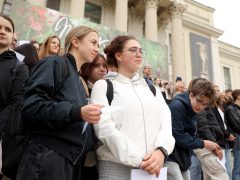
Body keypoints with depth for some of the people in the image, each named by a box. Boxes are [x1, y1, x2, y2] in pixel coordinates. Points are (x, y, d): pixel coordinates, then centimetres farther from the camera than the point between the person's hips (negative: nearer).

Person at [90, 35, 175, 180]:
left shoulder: (152, 88, 15)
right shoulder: (104, 85, 2)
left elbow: (166, 120, 3)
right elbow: (105, 127, -11)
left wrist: (161, 150, -16)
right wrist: (138, 159, -16)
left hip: (153, 166, 4)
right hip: (117, 166, -4)